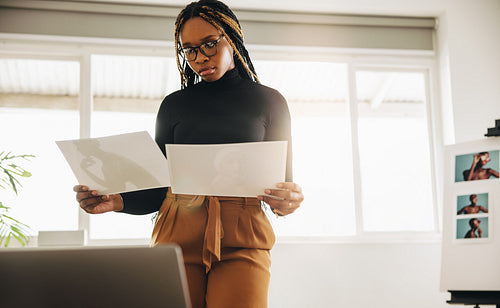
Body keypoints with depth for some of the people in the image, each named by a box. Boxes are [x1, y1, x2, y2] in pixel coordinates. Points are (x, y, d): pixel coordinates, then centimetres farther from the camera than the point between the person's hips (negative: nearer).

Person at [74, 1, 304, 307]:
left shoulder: (269, 101, 12)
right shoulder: (174, 105, 17)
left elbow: (284, 181, 10)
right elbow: (158, 190, 16)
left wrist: (291, 199, -13)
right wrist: (117, 201, -4)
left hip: (242, 240, -1)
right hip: (177, 236, 2)